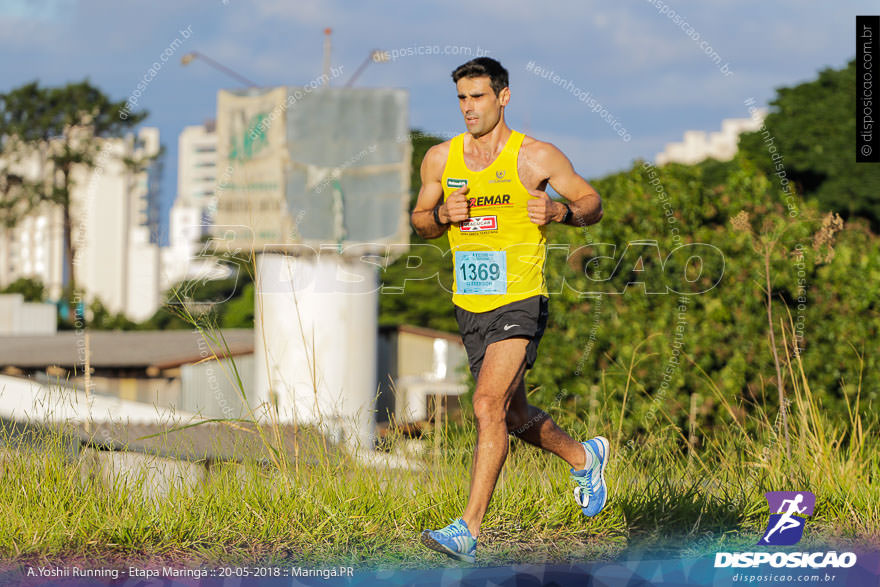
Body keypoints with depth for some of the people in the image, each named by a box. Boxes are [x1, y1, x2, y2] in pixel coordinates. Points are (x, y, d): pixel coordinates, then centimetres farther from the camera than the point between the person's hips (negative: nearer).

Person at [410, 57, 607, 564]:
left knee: (489, 405, -21)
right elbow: (420, 223, 15)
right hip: (470, 306, 6)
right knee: (516, 417, 17)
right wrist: (442, 214, -8)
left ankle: (469, 531, -21)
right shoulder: (441, 159, 5)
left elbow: (593, 204, 3)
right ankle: (584, 457, 47)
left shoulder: (536, 156, -6)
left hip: (520, 301, -6)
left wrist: (558, 210, -19)